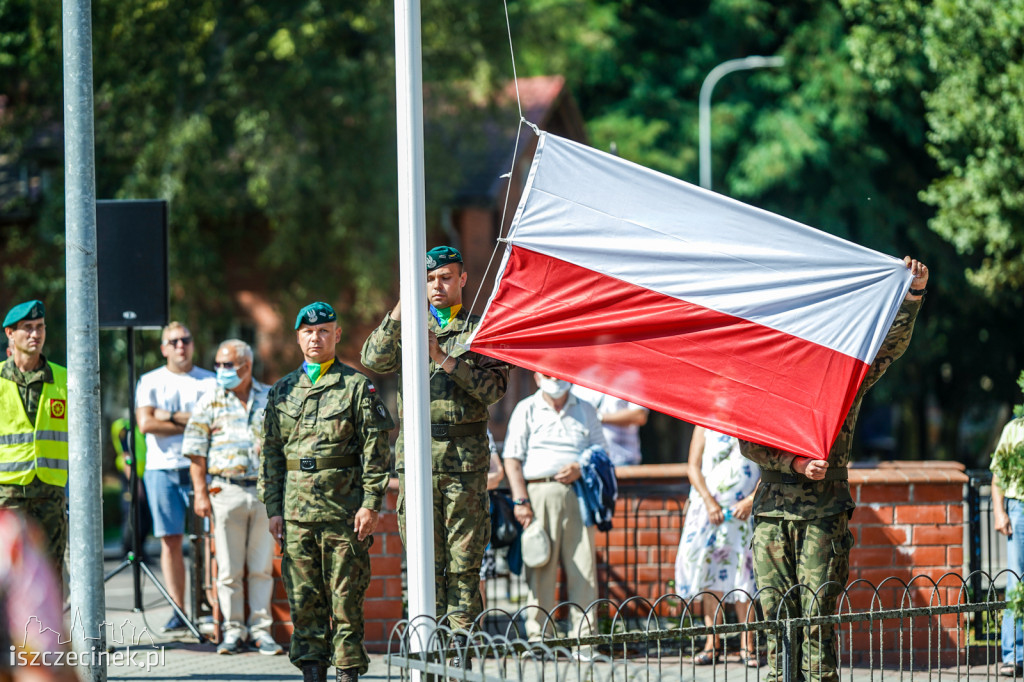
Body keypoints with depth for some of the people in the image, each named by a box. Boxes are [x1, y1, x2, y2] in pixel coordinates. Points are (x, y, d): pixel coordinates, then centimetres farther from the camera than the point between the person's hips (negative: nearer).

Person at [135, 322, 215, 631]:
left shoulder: (209, 382, 10)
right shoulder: (150, 382, 10)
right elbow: (145, 423, -4)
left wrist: (170, 415, -7)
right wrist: (192, 423, -5)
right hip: (162, 467, 1)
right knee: (170, 540, -1)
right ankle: (178, 610, 2)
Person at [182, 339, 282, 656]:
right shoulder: (210, 401, 5)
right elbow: (196, 451, 3)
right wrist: (201, 493, -5)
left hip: (266, 491, 1)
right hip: (227, 491, -1)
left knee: (262, 567, 3)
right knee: (229, 569, 0)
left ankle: (261, 629, 9)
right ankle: (233, 630, 7)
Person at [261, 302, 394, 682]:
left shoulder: (358, 387, 2)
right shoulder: (282, 391, 14)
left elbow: (376, 451, -2)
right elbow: (271, 454, 15)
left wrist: (371, 504, -9)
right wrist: (273, 508, 7)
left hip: (345, 511, -4)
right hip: (297, 512, 4)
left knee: (347, 597, -2)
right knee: (304, 598, 3)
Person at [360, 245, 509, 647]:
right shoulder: (409, 329, 15)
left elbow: (493, 387, -5)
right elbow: (374, 361, -4)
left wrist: (445, 359, -13)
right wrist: (399, 313, -15)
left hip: (465, 454, -2)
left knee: (464, 557, -3)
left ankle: (463, 640, -1)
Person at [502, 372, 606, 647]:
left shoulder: (585, 410, 19)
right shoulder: (526, 410, 11)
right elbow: (512, 459, 4)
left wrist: (581, 468, -4)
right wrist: (520, 500, -8)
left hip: (578, 493, 2)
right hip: (540, 491, -2)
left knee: (583, 566, -5)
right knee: (540, 567, -6)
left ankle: (584, 637, -3)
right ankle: (537, 637, -4)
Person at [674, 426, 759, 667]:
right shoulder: (706, 424, 8)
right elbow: (694, 466, 3)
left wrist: (752, 500, -13)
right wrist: (709, 501, -9)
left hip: (745, 511, -1)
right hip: (708, 509, 1)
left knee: (745, 572, -5)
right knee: (710, 568, -1)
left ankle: (748, 644, 2)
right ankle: (713, 642, 6)